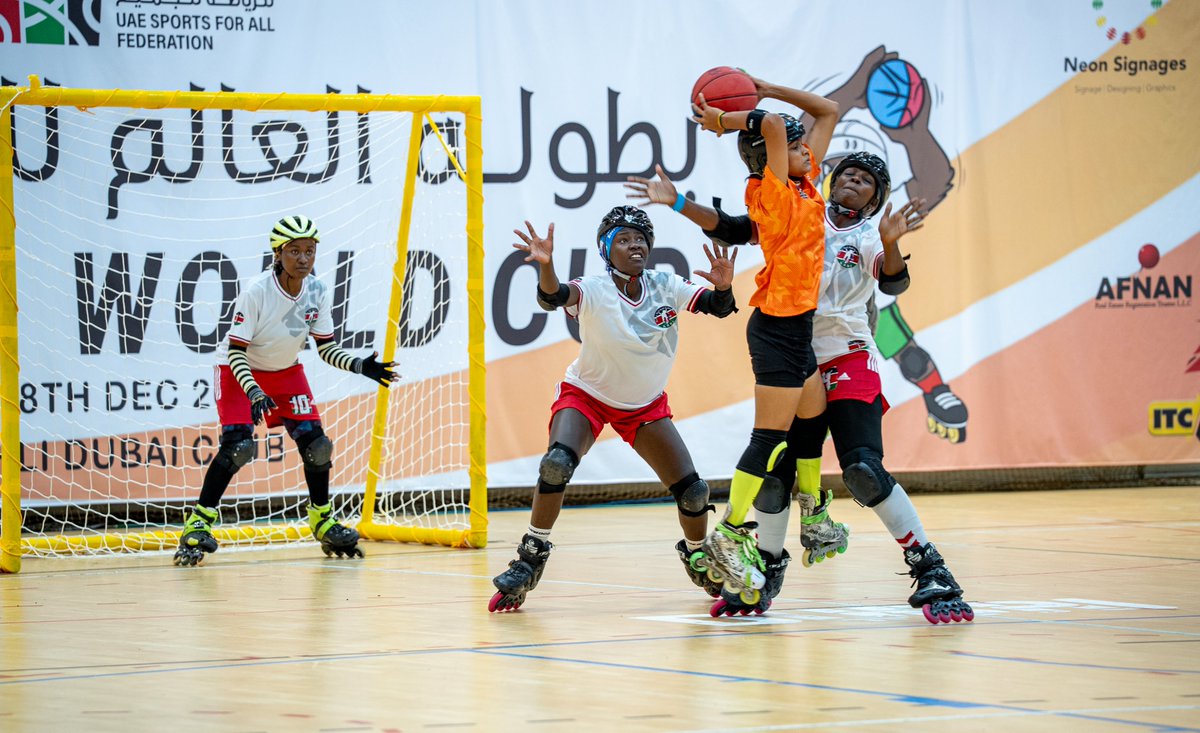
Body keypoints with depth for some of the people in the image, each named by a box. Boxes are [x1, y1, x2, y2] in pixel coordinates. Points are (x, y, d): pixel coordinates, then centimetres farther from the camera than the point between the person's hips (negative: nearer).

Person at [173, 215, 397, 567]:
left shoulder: (319, 292, -13)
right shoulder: (256, 292, -28)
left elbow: (326, 347, -5)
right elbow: (236, 352, -25)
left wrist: (360, 366, -21)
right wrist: (254, 394, -38)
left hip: (286, 372, 5)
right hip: (239, 373, -5)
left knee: (315, 442, -6)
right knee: (238, 445, -22)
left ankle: (323, 521, 15)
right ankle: (199, 523, -12)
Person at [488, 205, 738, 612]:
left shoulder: (665, 286, -14)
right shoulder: (594, 291, -24)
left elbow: (718, 307, -17)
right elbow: (552, 296, -44)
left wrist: (723, 286, -41)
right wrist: (545, 265, -66)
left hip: (645, 405, 4)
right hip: (586, 395, -3)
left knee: (693, 492, -3)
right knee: (557, 463, -32)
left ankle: (698, 559, 28)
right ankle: (529, 560, -18)